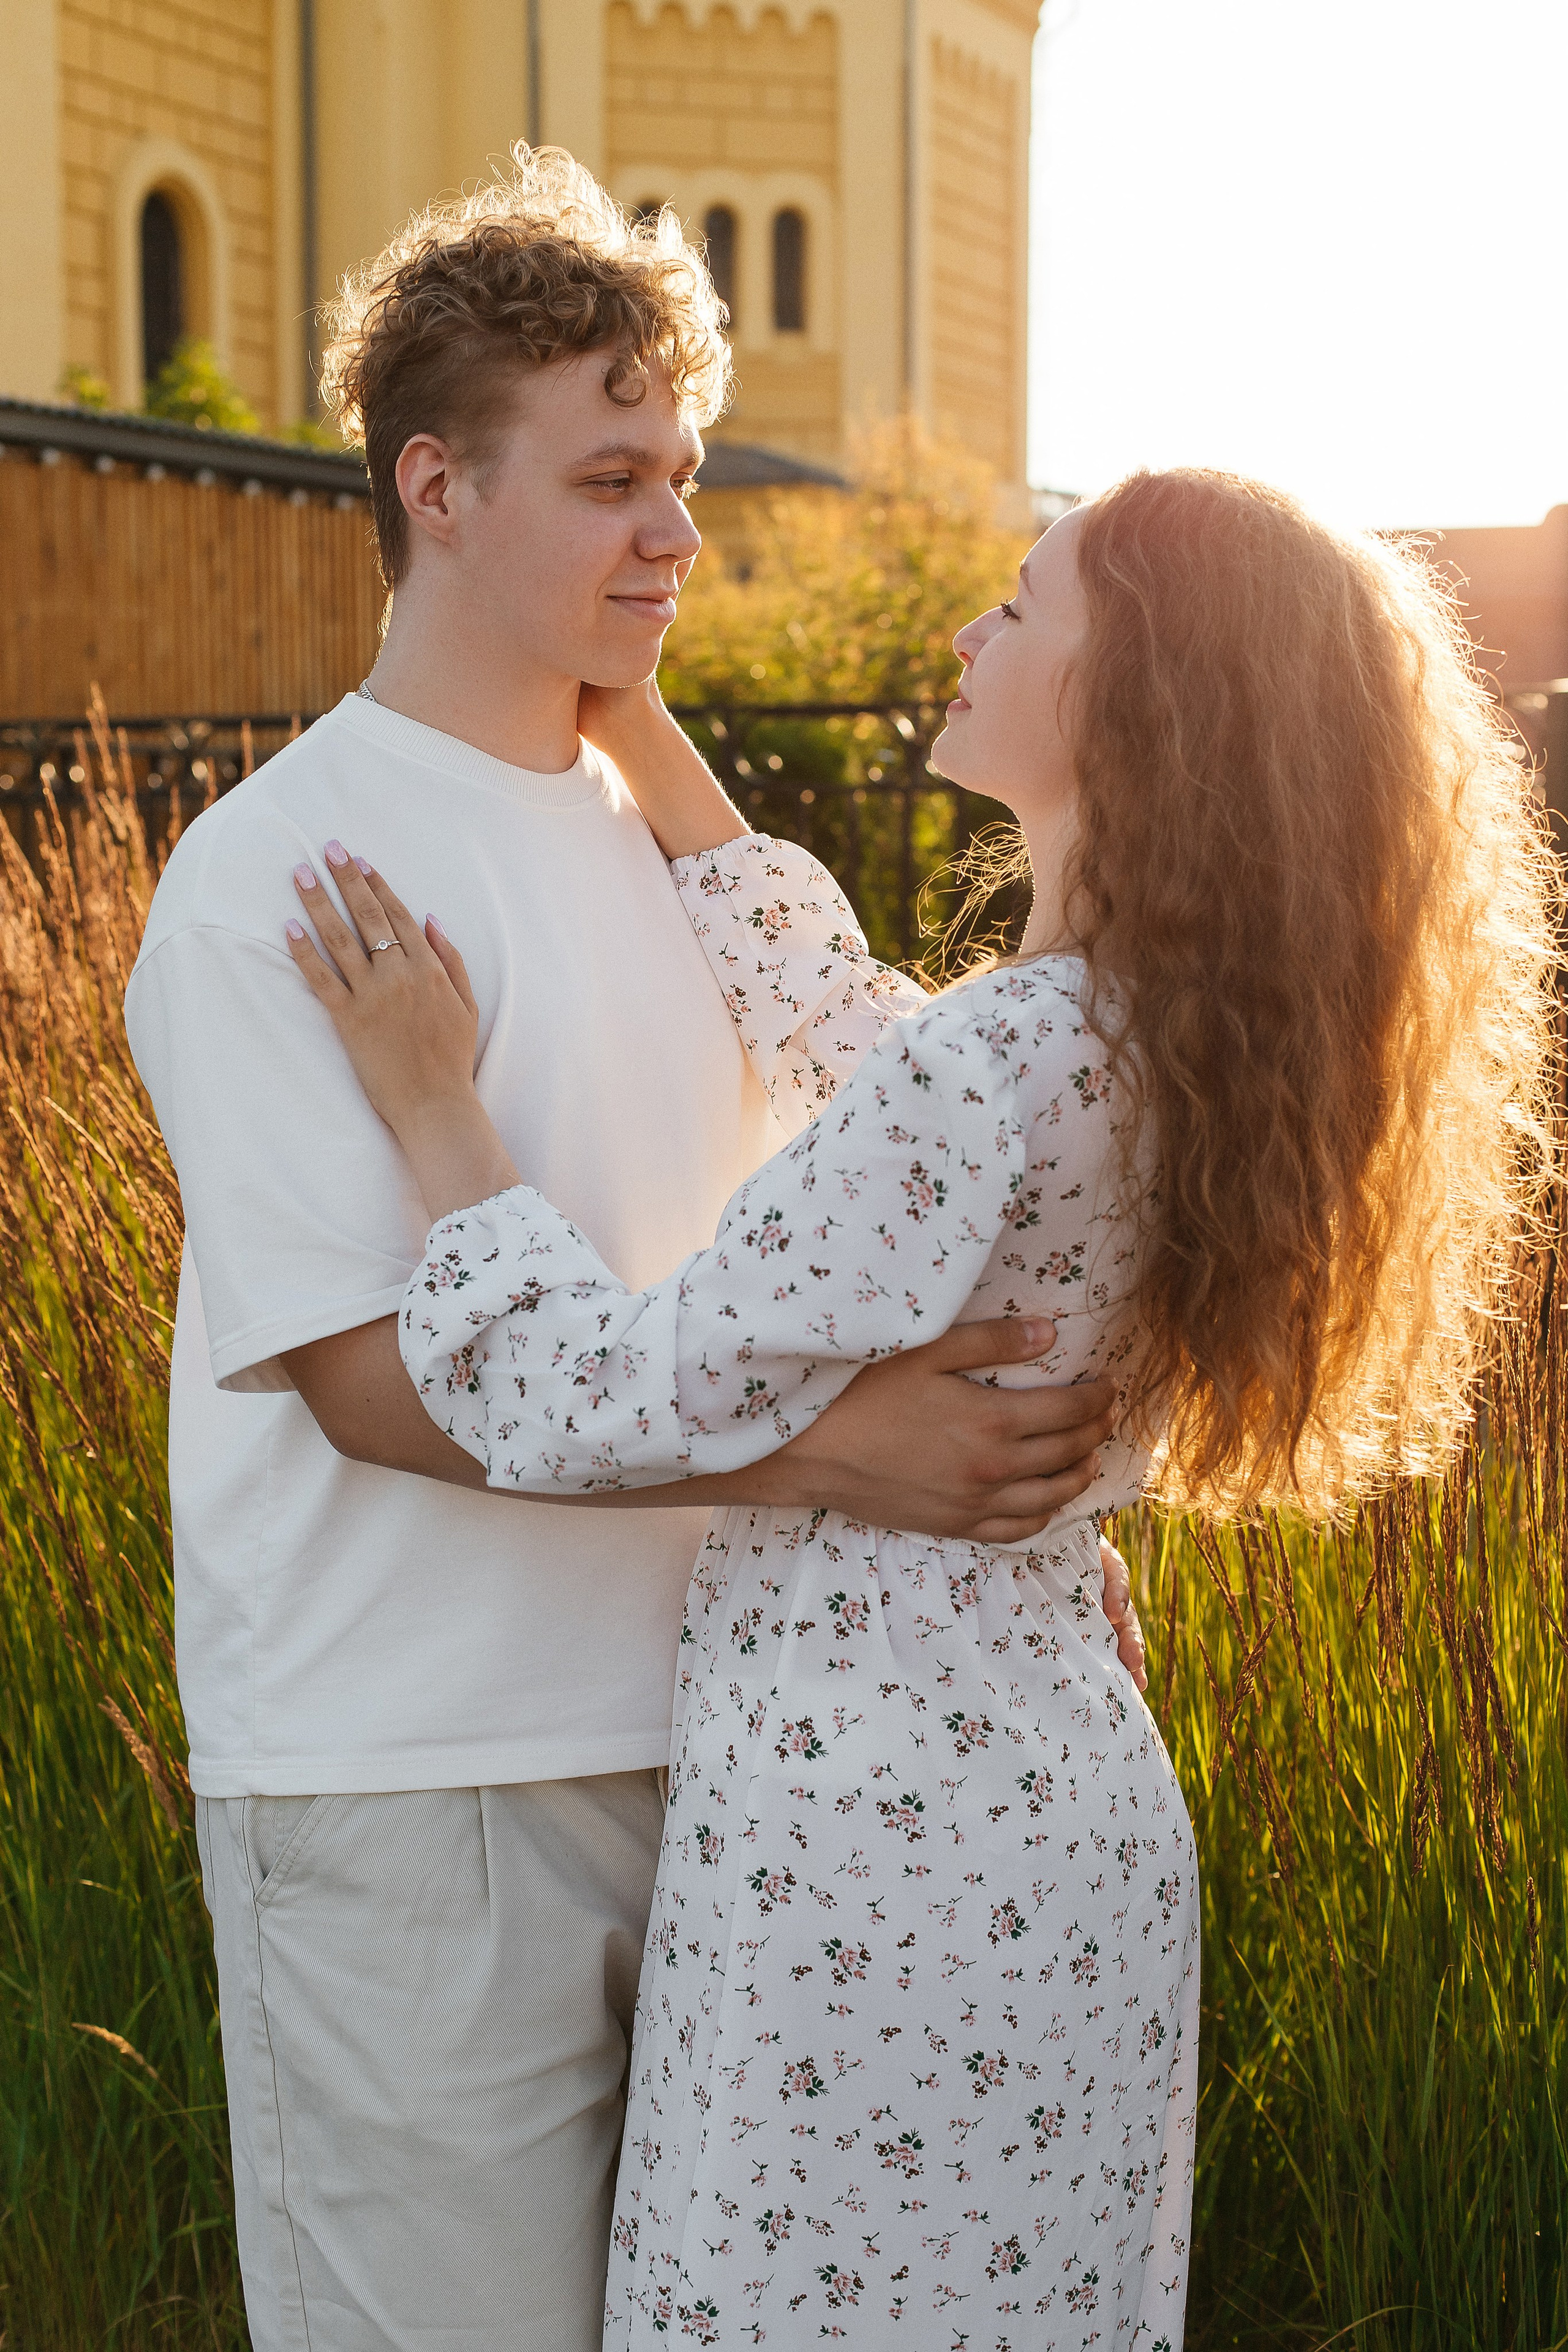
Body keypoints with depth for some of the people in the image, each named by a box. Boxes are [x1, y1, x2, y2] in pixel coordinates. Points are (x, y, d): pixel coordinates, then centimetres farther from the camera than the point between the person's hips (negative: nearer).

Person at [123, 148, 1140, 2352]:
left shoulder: (662, 834, 11)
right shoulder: (275, 874, -12)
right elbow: (372, 1377, -19)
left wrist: (1002, 1508, 3)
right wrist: (830, 1450, -27)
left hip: (700, 1737, 7)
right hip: (411, 1780, -6)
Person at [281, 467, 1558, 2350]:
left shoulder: (1003, 1065, -25)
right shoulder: (1178, 1040, 3)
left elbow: (597, 1405, -22)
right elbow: (835, 1027, 19)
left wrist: (431, 1102, -10)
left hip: (870, 1848, -9)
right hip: (1059, 1799, 9)